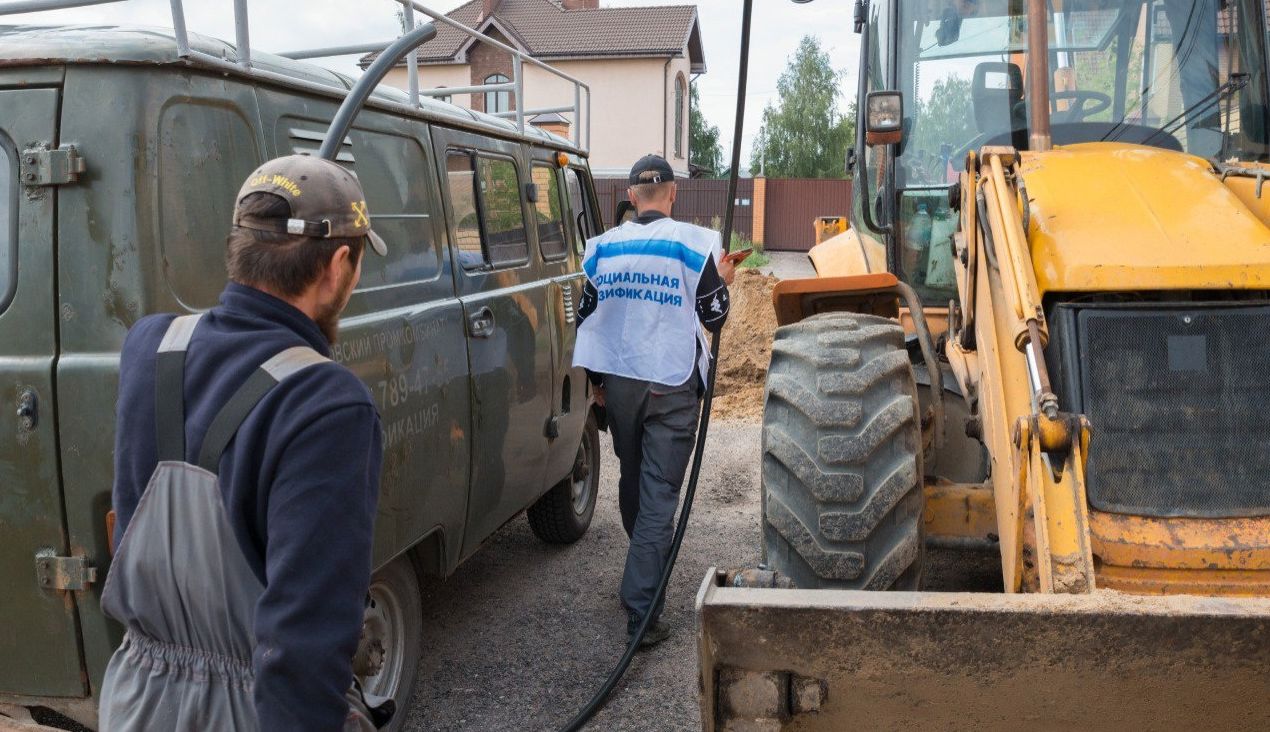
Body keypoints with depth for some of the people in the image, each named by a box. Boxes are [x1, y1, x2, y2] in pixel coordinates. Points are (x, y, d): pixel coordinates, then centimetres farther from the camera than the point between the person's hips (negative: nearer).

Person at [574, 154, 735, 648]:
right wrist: (723, 282, 16)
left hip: (619, 384, 4)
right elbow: (713, 318, -5)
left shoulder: (602, 247, 3)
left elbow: (587, 316, 9)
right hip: (672, 388, -4)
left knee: (633, 483, 22)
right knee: (659, 494, -2)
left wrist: (597, 381, 19)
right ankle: (642, 611, -4)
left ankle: (646, 570, 44)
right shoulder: (693, 244, -9)